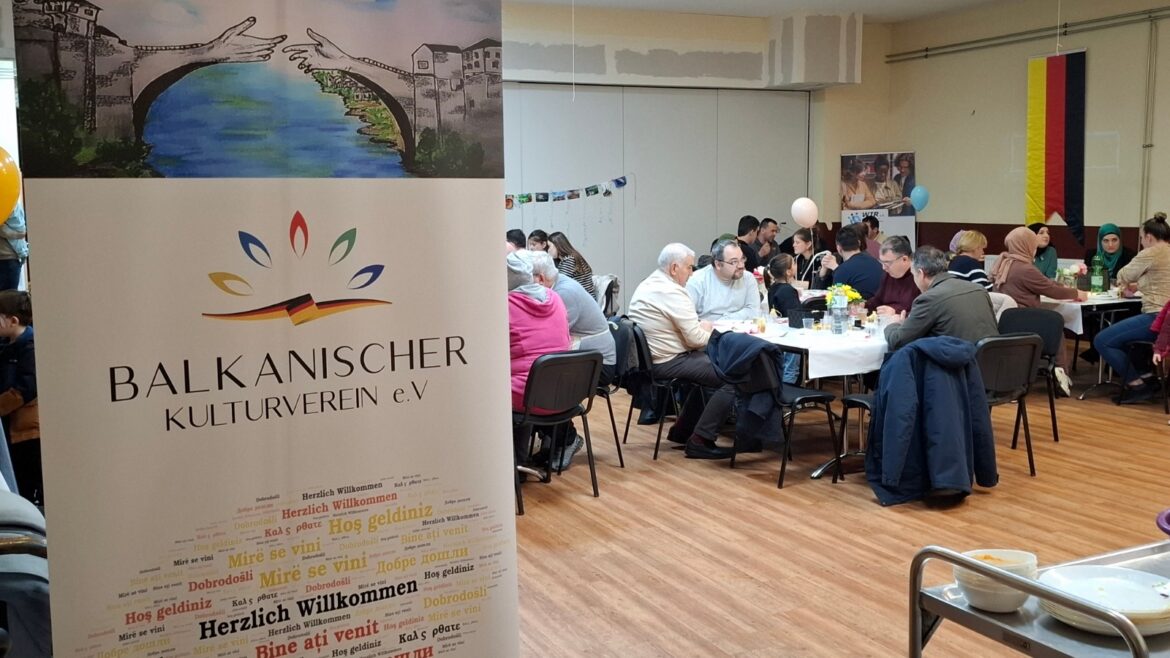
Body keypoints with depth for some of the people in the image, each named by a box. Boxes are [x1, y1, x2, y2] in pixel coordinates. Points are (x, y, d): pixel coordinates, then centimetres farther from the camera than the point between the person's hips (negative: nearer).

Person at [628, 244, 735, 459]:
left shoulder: (646, 285, 12)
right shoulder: (672, 293, -19)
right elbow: (696, 339, -19)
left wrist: (698, 326, 7)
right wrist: (706, 329, 2)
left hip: (648, 359, 11)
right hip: (668, 364, -11)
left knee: (712, 366, 27)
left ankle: (682, 431, 27)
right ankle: (700, 440, -8)